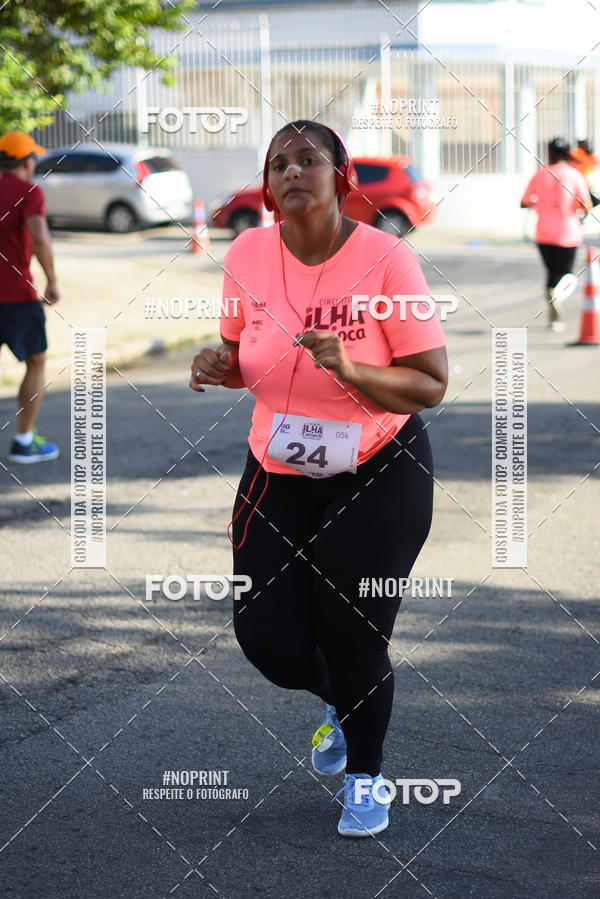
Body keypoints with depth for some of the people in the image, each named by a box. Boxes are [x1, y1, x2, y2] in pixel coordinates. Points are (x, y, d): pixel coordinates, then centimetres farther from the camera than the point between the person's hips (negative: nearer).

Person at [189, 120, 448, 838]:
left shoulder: (386, 258, -19)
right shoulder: (247, 255, -7)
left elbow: (432, 384, -17)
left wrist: (351, 370, -32)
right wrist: (217, 366, -13)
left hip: (379, 474, -4)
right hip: (277, 474, 4)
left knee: (353, 637, -3)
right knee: (265, 634, 0)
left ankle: (365, 775, 26)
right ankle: (338, 702, 37)